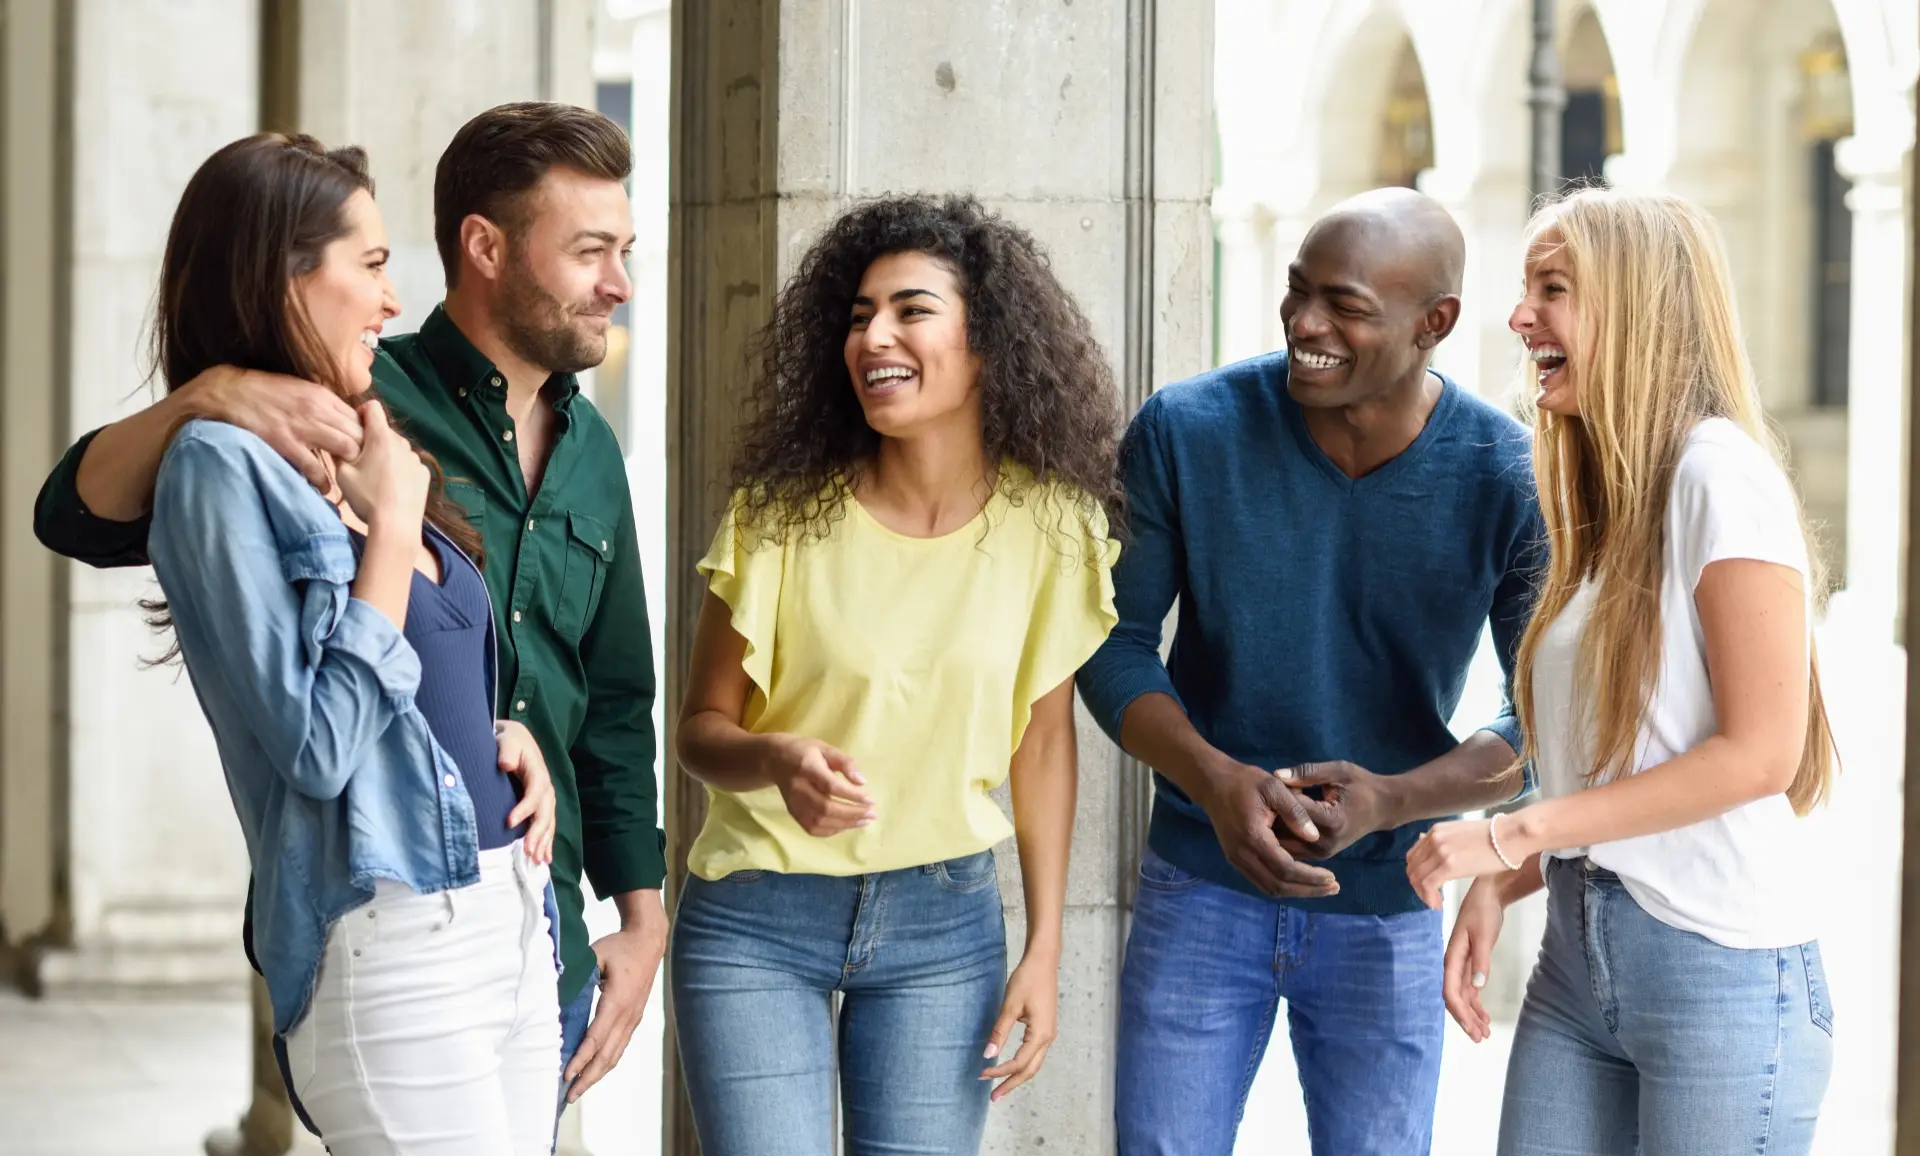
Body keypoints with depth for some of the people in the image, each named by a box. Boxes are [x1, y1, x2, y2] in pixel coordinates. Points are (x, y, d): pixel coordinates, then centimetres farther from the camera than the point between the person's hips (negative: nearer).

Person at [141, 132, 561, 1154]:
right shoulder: (224, 464, -10)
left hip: (513, 928, 8)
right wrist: (393, 525, -11)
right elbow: (320, 745, -18)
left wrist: (506, 734, 5)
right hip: (391, 949, -8)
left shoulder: (355, 455, 15)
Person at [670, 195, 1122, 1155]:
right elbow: (702, 727, -5)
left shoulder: (1050, 522, -7)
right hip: (756, 919, -1)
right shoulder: (782, 511, -11)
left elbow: (1043, 736, 3)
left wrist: (1044, 949, 2)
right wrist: (780, 761, -28)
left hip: (944, 919, 2)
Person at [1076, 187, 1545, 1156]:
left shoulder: (1507, 484, -13)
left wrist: (1391, 798, -24)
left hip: (1387, 911, 0)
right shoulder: (1187, 431, -11)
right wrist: (1216, 782, -23)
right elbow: (1115, 645, -5)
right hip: (1201, 892, 0)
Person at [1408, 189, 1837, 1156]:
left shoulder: (1719, 472, -11)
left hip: (1722, 967, -8)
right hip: (1578, 957, 8)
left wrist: (1513, 834, -15)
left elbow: (1760, 752, -17)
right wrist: (1500, 884, 0)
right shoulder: (1609, 502, 16)